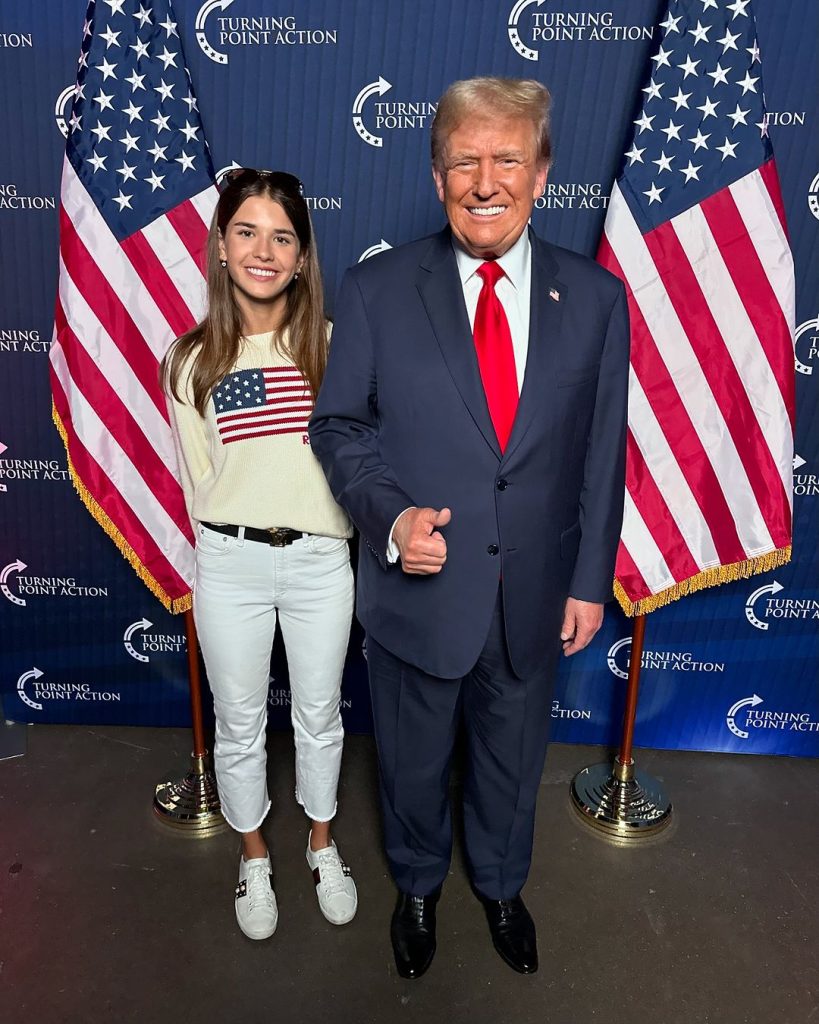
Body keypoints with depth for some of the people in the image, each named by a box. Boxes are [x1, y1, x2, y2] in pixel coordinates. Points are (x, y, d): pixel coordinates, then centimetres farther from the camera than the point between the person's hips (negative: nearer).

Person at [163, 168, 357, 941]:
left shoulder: (334, 346, -6)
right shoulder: (192, 361, -4)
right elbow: (198, 482, 2)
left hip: (320, 559, 0)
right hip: (230, 564, 1)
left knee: (319, 714, 18)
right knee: (240, 722, 17)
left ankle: (322, 846, 45)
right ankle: (253, 860, 43)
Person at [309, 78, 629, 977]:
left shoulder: (594, 298, -3)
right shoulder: (375, 289, -8)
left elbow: (602, 451, 1)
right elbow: (339, 424, -3)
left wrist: (591, 579, 1)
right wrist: (388, 515, -20)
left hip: (535, 595, 2)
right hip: (417, 589, -1)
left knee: (512, 759, 24)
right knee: (413, 762, 21)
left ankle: (501, 886, 56)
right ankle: (417, 886, 54)